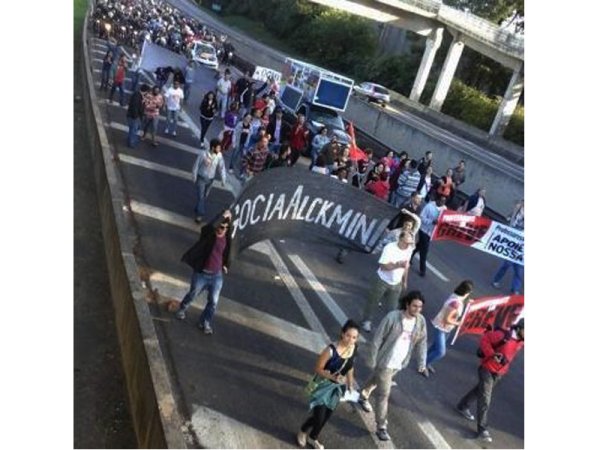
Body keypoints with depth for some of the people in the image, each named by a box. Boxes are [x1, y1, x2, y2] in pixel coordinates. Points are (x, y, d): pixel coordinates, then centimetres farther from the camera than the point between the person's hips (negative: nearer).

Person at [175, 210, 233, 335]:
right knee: (192, 295, 19)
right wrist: (222, 215, -36)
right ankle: (182, 309, 49)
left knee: (213, 302, 7)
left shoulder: (227, 238, -3)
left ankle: (205, 323, 28)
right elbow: (210, 226, -43)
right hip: (201, 274, -3)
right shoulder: (208, 234, -18)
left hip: (217, 275, 3)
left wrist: (225, 265, 14)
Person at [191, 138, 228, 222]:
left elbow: (222, 167, -8)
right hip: (201, 178, -4)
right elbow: (196, 165, -13)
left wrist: (223, 179, -17)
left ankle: (198, 210, 40)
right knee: (201, 196, -2)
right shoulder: (203, 154, -25)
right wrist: (194, 177, -6)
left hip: (210, 179, 4)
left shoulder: (219, 155, -16)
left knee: (205, 196, 18)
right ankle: (200, 214, 11)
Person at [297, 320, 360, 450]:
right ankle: (302, 432, 32)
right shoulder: (331, 350, -31)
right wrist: (332, 377, -35)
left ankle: (313, 438, 46)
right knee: (319, 416, -3)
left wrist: (350, 384, 11)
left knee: (327, 415, 18)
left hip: (339, 386, 5)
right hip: (324, 385, -5)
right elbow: (318, 368, -21)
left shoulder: (354, 348, -13)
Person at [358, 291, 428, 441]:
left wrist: (421, 363, -3)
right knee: (384, 394, 0)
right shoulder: (392, 317, -25)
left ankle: (363, 397, 55)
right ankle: (381, 427, 16)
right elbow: (377, 339, -18)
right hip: (385, 362, -5)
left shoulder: (421, 321, -10)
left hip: (400, 364, 5)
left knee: (376, 380, 28)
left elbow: (422, 342, 2)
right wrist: (372, 360, -14)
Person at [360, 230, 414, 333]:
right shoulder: (389, 248, -27)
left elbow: (406, 266, 7)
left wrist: (405, 281, 12)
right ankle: (366, 321, 35)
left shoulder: (409, 249, -9)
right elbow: (383, 266, -28)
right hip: (382, 281, -3)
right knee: (372, 301, 15)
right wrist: (398, 265, -39)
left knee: (392, 306, 7)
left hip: (396, 283, 4)